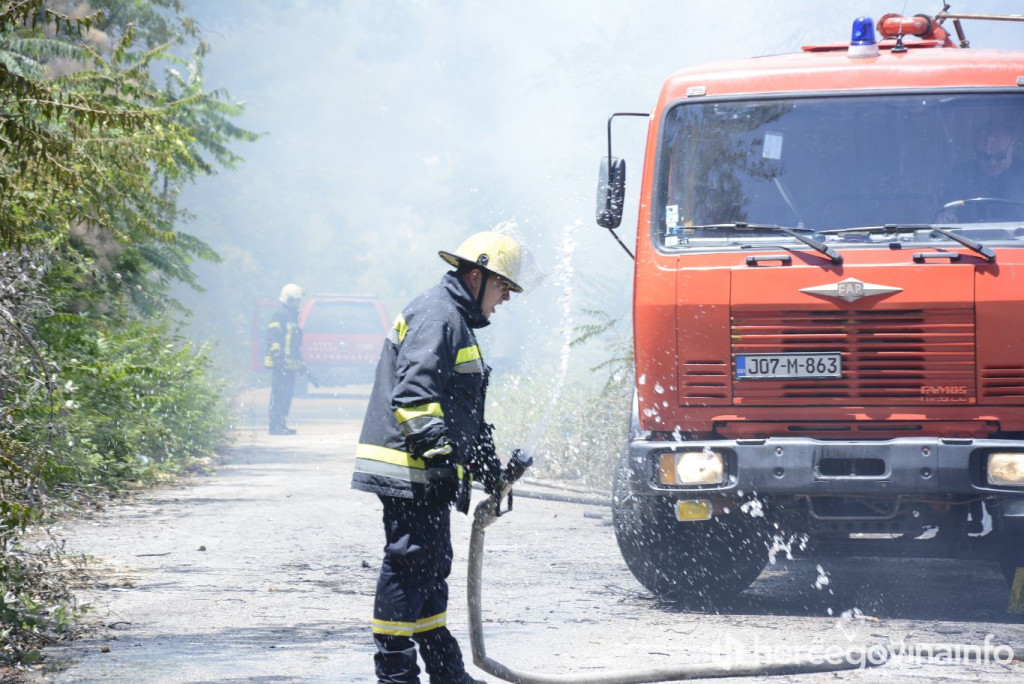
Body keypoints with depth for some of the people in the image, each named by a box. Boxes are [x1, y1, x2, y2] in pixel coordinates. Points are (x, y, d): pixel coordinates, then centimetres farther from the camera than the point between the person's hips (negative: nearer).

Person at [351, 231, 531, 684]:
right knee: (409, 564, -9)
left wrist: (487, 463, 31)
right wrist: (438, 449, -29)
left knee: (431, 566, 15)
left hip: (428, 475, 11)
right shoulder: (436, 315, -12)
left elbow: (466, 411, 31)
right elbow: (414, 393, -23)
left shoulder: (457, 320, 23)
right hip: (410, 471, -11)